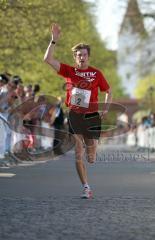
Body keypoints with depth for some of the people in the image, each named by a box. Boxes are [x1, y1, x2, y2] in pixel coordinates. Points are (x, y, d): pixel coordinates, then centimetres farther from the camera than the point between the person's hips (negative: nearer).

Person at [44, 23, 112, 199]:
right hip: (74, 116, 0)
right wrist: (54, 40, -11)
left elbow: (108, 91, 13)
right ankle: (86, 187, 4)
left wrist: (106, 109, 0)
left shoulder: (96, 74, 2)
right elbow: (48, 59, -5)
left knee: (91, 159, 6)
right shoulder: (69, 71, 2)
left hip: (92, 117, 0)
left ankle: (90, 147, 45)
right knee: (78, 156, -6)